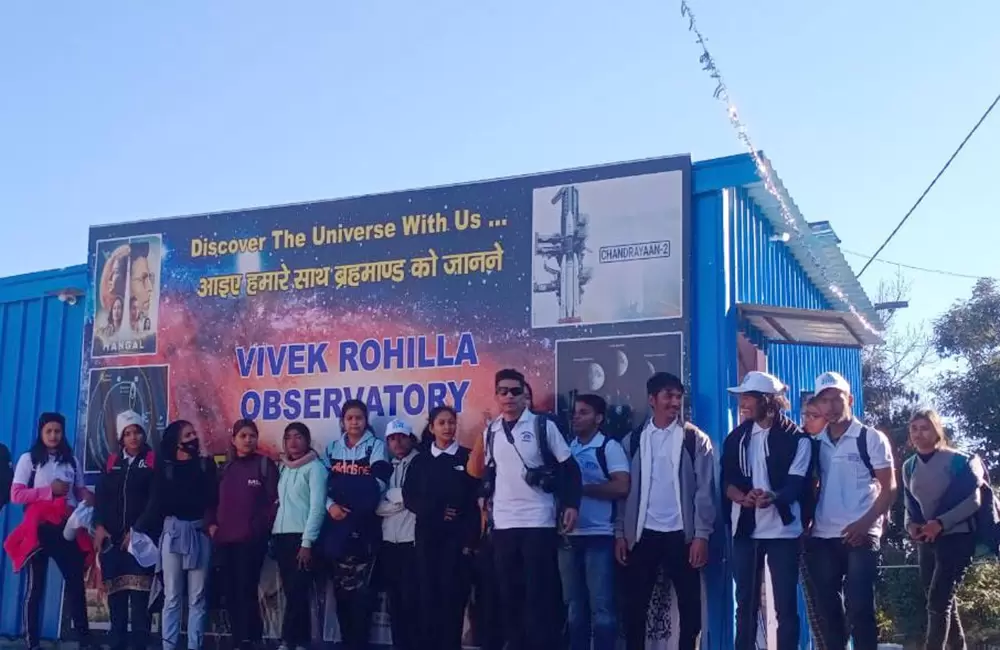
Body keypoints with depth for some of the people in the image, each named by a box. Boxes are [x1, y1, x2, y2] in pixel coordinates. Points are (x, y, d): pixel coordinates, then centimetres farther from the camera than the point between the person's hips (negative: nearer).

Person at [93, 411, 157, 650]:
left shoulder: (153, 461, 4)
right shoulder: (112, 462, 16)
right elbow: (101, 497, 11)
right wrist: (99, 526, -4)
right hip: (112, 537, 4)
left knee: (139, 594, -10)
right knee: (115, 594, 4)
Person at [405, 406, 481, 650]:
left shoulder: (467, 457, 4)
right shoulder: (421, 461, 11)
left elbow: (476, 500, -1)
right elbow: (410, 498, 3)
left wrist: (470, 539, -9)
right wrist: (436, 511, -12)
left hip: (457, 536, -2)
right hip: (428, 536, 2)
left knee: (453, 594, -5)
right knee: (428, 594, 0)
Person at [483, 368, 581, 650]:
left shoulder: (543, 425, -2)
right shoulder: (490, 432, 11)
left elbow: (569, 468, -2)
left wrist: (571, 505, -11)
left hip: (539, 521, -4)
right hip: (503, 523, 4)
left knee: (540, 592, -4)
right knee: (509, 593, 8)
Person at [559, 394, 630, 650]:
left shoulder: (609, 447, -3)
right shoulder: (567, 448, 12)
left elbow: (621, 487, -14)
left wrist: (581, 487, -13)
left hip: (599, 536, -5)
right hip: (569, 536, 5)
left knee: (601, 606, -4)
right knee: (574, 606, 10)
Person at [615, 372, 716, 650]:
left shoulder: (695, 439, 1)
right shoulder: (633, 440, 7)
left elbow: (705, 489, -3)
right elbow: (625, 489, 8)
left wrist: (701, 534, -9)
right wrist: (620, 533, 3)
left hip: (681, 533, -1)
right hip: (643, 533, 2)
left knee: (689, 605, 3)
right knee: (635, 605, 4)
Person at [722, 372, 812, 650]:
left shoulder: (796, 438, -1)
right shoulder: (736, 437, 10)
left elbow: (797, 483, -10)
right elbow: (727, 480, 3)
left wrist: (773, 497, -32)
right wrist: (743, 497, -20)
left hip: (783, 530, -3)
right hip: (745, 529, 3)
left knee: (786, 606, 0)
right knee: (745, 604, 7)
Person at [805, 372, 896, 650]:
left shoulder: (871, 438, -1)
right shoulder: (816, 443, 12)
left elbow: (889, 488, -3)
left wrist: (865, 523, -15)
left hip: (860, 536, -5)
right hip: (822, 537, 5)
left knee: (859, 606, -7)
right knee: (827, 607, 7)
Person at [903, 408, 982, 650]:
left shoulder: (957, 460, -8)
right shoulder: (909, 466, 8)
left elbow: (974, 500, -12)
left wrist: (941, 523, -21)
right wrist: (911, 525, -5)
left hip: (956, 538, -6)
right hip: (926, 542, 6)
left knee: (938, 604, -15)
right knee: (943, 604, 11)